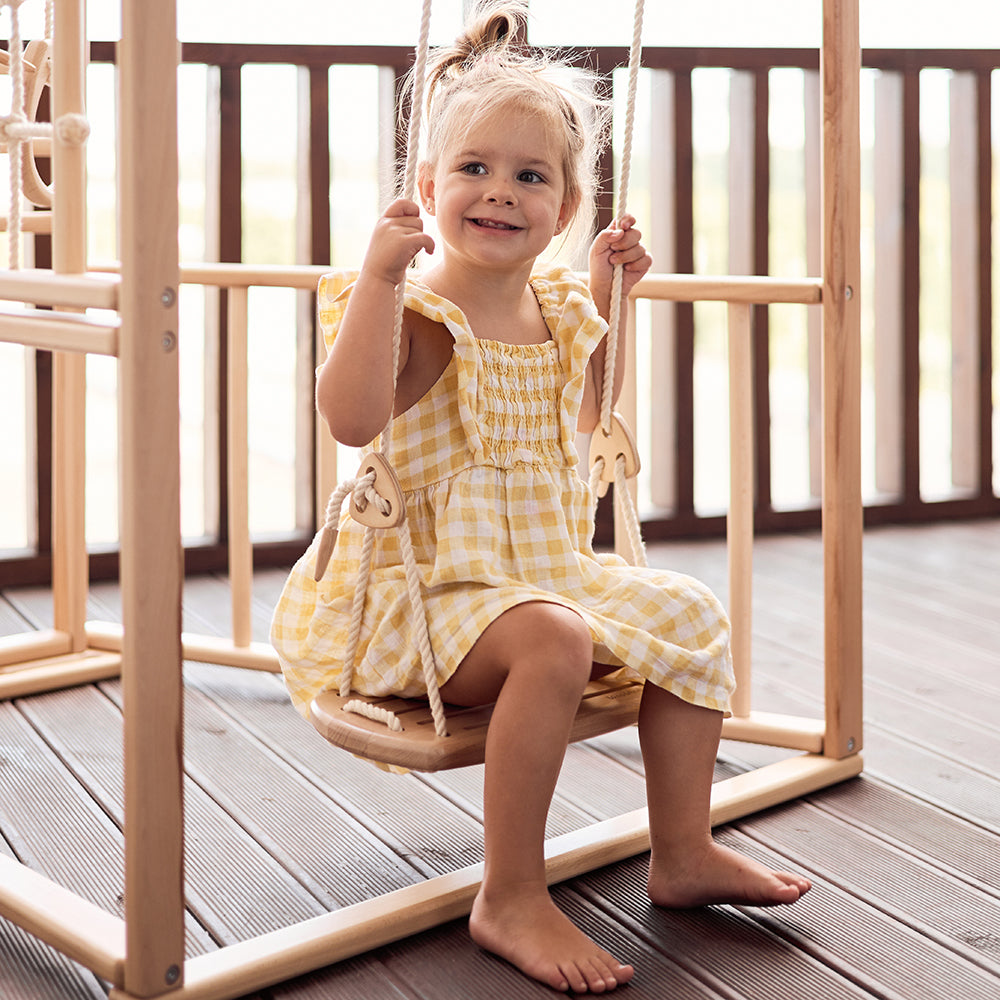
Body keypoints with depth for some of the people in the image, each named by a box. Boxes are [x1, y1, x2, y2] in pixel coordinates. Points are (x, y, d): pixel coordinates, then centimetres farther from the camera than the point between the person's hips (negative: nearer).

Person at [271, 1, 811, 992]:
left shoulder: (556, 308, 9)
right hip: (428, 586, -8)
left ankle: (683, 851, 11)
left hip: (551, 565, 8)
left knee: (688, 614, 2)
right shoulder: (422, 313, -14)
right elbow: (352, 416, -32)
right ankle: (510, 900, -23)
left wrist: (610, 296, 18)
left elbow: (585, 407, 29)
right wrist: (378, 274, -34)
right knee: (550, 642, -34)